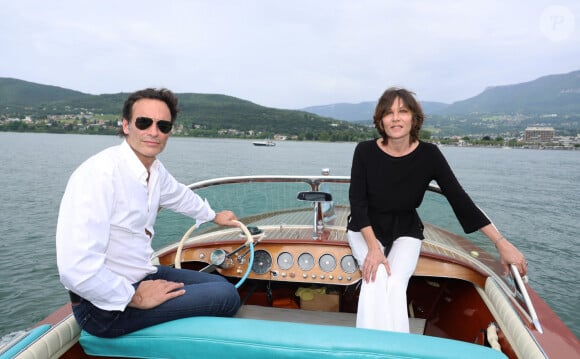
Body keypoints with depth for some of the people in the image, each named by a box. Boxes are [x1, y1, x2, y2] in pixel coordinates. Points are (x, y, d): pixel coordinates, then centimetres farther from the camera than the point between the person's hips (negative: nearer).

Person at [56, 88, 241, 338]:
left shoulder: (155, 170, 0)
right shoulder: (101, 173, -26)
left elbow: (178, 195, 22)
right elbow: (77, 268, -31)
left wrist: (214, 216, 38)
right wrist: (135, 298, -19)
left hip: (143, 275, 8)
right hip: (107, 303, -8)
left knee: (223, 285, 13)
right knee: (225, 297, -12)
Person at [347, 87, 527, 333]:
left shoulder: (429, 155, -11)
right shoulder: (365, 151, -14)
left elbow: (459, 199, -11)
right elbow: (357, 201, -12)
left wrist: (501, 243, -15)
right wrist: (373, 247, -23)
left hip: (405, 232, 1)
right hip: (365, 229, 0)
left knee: (395, 284, -24)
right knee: (376, 278, -26)